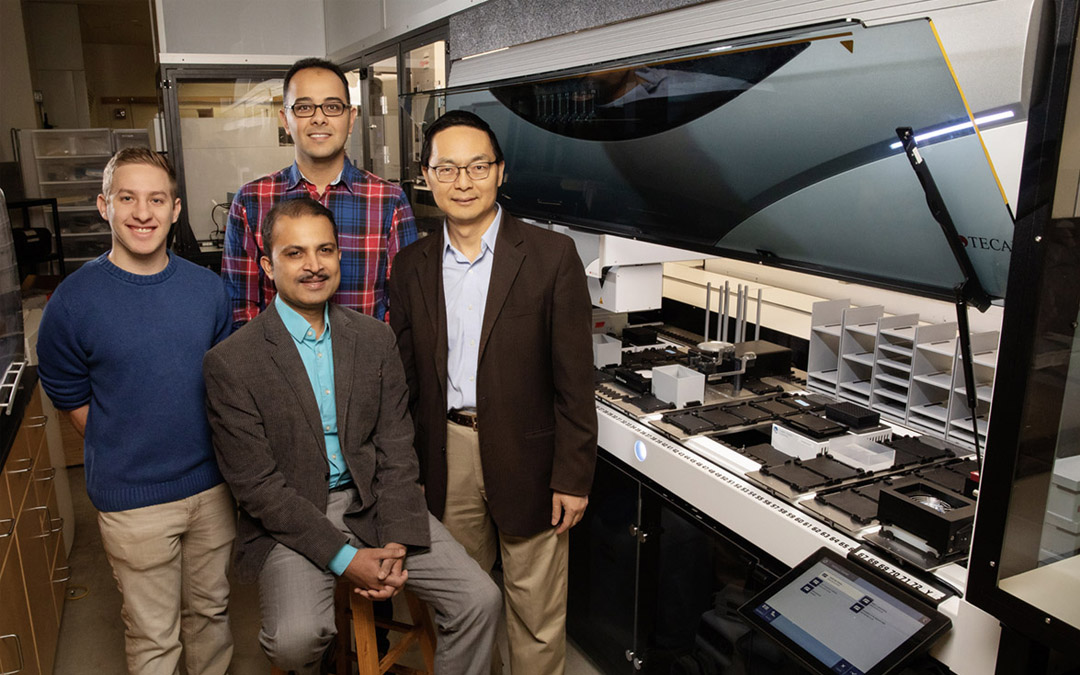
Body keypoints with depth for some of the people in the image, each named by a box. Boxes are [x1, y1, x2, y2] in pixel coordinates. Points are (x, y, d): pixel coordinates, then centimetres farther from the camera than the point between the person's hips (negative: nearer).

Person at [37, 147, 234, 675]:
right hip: (133, 502, -3)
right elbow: (73, 400, -1)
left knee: (210, 611, 21)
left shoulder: (207, 288, -2)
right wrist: (128, 458, 0)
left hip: (212, 486, 3)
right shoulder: (74, 300, -12)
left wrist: (211, 454, 6)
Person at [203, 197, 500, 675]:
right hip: (289, 521, -3)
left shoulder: (375, 339, 3)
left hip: (372, 503, 3)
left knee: (480, 599, -10)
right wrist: (344, 557, -16)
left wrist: (397, 542, -11)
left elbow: (396, 450, 2)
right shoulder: (230, 363, -10)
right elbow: (257, 485, -11)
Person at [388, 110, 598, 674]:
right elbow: (406, 377, 8)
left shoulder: (551, 256, -8)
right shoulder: (411, 266, 3)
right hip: (446, 455, 3)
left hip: (526, 456, -3)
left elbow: (574, 378, -8)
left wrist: (572, 476, -9)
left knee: (535, 608, 12)